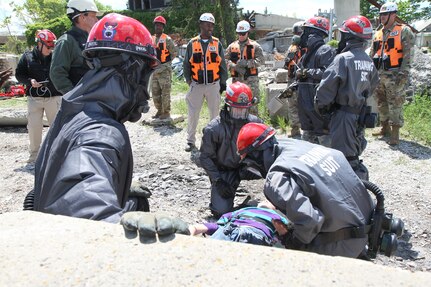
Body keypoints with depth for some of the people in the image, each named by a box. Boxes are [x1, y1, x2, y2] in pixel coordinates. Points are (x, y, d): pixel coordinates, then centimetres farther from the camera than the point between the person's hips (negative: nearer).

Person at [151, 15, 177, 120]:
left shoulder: (167, 39, -5)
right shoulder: (151, 39, 13)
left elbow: (174, 53, -4)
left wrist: (166, 63, -5)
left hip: (165, 70, -7)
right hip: (154, 70, 7)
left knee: (165, 92, -4)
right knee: (155, 92, 11)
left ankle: (166, 112, 3)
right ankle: (159, 110, 23)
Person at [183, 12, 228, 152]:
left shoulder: (217, 43, 3)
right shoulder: (192, 44, 1)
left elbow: (222, 64, 7)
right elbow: (186, 65, 7)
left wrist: (223, 82, 4)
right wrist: (189, 81, 4)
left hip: (214, 85, 1)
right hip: (196, 85, 0)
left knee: (215, 113, 8)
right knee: (193, 114, 3)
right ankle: (191, 141, 15)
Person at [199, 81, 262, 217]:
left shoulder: (254, 122, -9)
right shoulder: (214, 128, -18)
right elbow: (205, 157, -11)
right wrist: (218, 181, -17)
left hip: (245, 167, 3)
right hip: (223, 172, -2)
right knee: (222, 211, -14)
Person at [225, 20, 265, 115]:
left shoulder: (255, 46, 4)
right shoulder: (232, 46, 12)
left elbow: (261, 60, -6)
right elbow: (226, 59, 4)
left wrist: (247, 63, -19)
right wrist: (234, 67, -15)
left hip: (251, 79, -2)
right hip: (236, 79, 3)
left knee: (252, 104, -3)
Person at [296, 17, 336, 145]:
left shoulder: (325, 51, -13)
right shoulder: (308, 53, 18)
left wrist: (307, 72, -19)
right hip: (306, 104, 10)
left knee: (324, 139, -6)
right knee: (307, 134, 19)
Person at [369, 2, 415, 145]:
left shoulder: (403, 31, -3)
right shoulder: (378, 34, 15)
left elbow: (407, 54, -9)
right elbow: (372, 55, 19)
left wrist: (403, 74, -17)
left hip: (394, 76, -6)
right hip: (379, 75, 6)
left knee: (395, 104, -5)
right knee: (381, 103, 13)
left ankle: (395, 134, 0)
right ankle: (385, 128, 26)